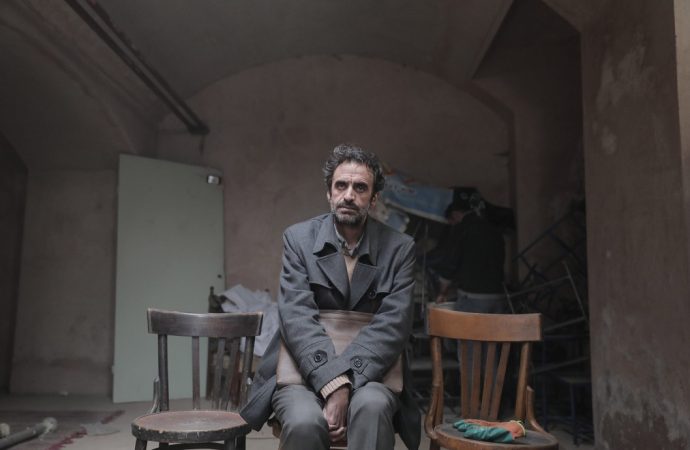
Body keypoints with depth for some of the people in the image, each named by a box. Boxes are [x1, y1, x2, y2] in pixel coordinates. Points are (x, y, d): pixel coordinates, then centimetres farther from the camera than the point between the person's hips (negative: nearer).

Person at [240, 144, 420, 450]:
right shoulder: (298, 238, 1)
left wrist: (345, 385, -23)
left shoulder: (399, 249, 1)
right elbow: (297, 316, -11)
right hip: (303, 372, 0)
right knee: (305, 421, -32)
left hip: (369, 375, 0)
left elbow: (392, 325, -9)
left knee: (371, 406, -34)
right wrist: (332, 383, -25)